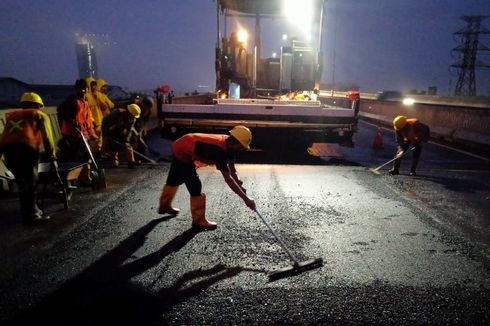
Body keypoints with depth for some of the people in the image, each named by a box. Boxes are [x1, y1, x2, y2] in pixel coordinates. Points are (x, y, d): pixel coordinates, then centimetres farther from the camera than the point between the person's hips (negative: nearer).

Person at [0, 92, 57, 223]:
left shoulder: (11, 115, 34)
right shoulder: (40, 115, 20)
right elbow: (47, 138, 10)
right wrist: (52, 158, 11)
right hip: (26, 148, -5)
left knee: (22, 183, 17)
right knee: (31, 182, 4)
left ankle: (29, 212, 25)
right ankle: (31, 214, 6)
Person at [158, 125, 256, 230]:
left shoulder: (228, 144, -12)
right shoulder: (219, 150, -37)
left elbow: (232, 170, -6)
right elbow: (228, 178, -40)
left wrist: (240, 186, -20)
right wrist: (245, 198, -39)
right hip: (183, 153, -10)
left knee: (174, 179, 27)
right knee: (195, 186, -10)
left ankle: (164, 205, 50)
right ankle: (199, 220, 5)